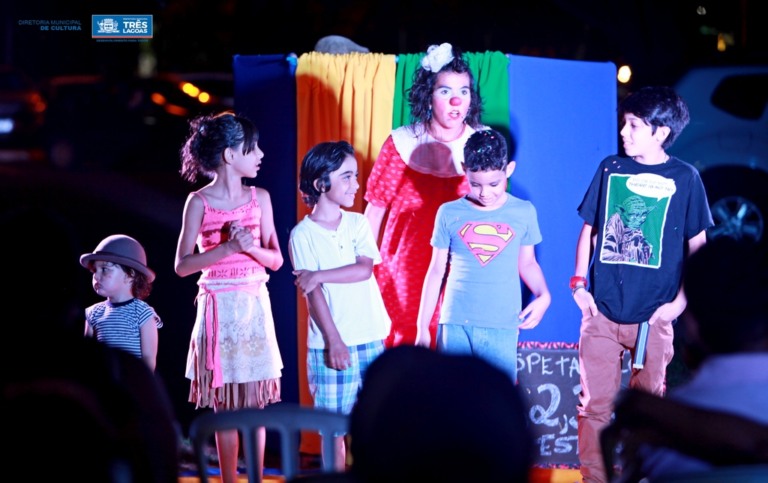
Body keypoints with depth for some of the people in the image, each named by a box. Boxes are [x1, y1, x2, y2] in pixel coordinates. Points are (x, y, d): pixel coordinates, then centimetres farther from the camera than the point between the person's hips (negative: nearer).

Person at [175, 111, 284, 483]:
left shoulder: (259, 198, 5)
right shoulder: (199, 202, -4)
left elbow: (276, 259, 5)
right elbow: (182, 265, -7)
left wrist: (251, 247, -15)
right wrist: (228, 247, -17)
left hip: (254, 306, 3)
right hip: (218, 306, -3)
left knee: (255, 403, 2)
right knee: (224, 406, 2)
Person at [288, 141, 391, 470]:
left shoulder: (358, 224, 7)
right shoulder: (303, 234, -5)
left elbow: (365, 269, -8)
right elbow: (312, 293, -10)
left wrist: (318, 275, -16)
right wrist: (334, 340, -15)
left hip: (371, 340, 3)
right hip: (331, 343, -3)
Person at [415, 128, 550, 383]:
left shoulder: (523, 212, 4)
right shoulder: (450, 214, 2)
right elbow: (436, 271, 9)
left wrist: (543, 295, -4)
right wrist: (423, 328, 10)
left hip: (502, 327, 0)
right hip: (455, 326, 0)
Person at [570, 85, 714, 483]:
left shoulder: (684, 178, 0)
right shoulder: (611, 169, 5)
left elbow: (698, 246, 4)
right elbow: (588, 230, 12)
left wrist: (680, 301, -4)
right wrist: (579, 283, 3)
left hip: (653, 315, -1)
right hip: (602, 311, 2)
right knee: (596, 405, 1)